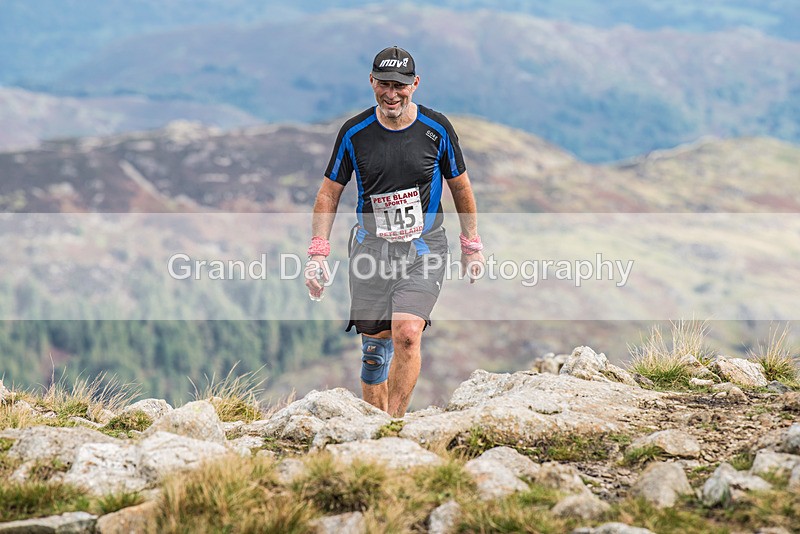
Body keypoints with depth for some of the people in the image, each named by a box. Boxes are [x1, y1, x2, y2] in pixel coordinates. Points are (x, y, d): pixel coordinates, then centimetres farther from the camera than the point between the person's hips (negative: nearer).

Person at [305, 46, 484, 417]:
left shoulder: (436, 129, -2)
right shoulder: (354, 132, -2)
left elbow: (460, 185, 11)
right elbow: (329, 192, 6)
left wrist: (472, 244, 12)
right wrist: (318, 252, -3)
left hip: (424, 247, -1)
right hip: (371, 246, 1)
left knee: (407, 333, -20)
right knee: (374, 346, 3)